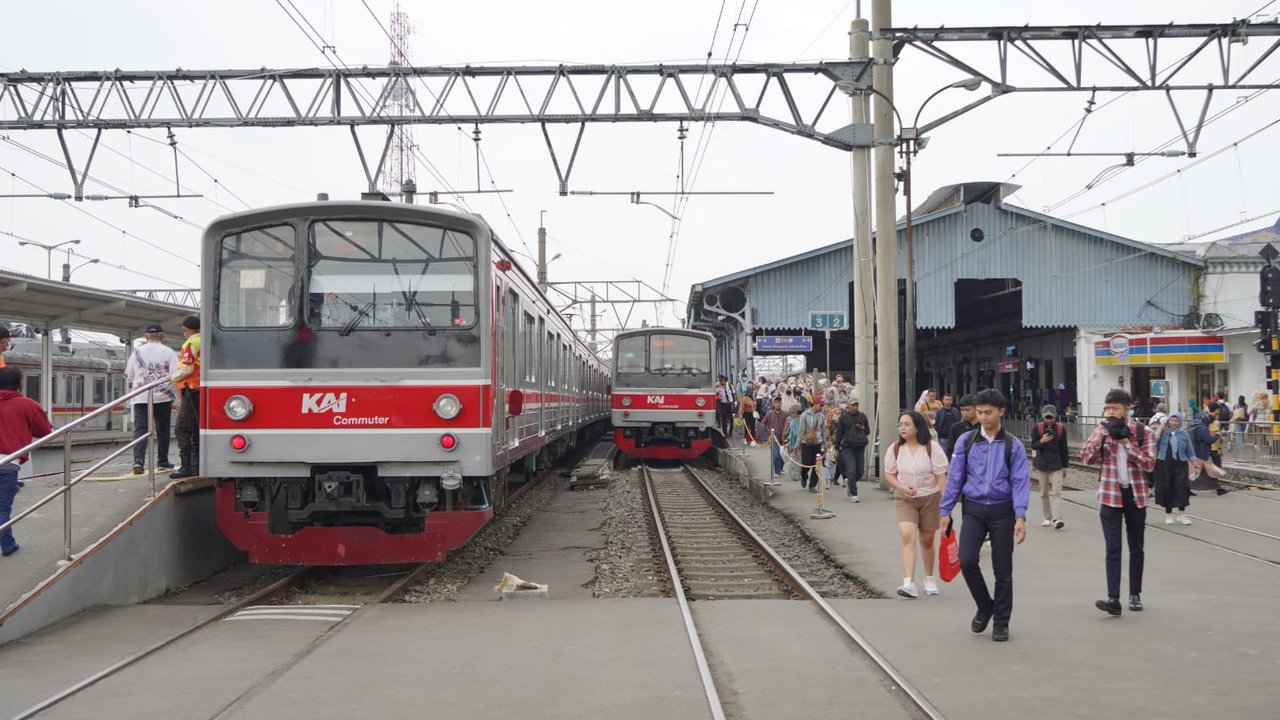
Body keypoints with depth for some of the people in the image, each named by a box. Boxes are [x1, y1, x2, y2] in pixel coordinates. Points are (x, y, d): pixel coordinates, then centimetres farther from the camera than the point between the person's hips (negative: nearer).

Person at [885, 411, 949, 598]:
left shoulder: (932, 447, -11)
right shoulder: (895, 449, -3)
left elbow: (941, 476, -9)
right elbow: (889, 474, 6)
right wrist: (901, 487, -13)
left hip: (930, 498, -1)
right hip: (904, 499, 1)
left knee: (927, 540, 11)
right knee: (907, 536, -18)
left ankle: (929, 579, 33)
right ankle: (909, 583, -25)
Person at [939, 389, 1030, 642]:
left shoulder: (1013, 445, -1)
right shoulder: (966, 441, 4)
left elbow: (1020, 481, -5)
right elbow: (954, 477, 7)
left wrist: (1020, 516, -16)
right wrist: (945, 511, 4)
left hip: (1002, 511, -1)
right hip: (974, 509, 1)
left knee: (1003, 570, 4)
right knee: (966, 560, -14)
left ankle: (1001, 623, 20)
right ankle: (984, 607, 12)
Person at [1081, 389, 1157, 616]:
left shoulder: (1143, 432, -3)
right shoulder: (1102, 429, 3)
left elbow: (1149, 464, -12)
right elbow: (1086, 458, -5)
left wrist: (1126, 442, -17)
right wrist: (1101, 435, -16)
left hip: (1135, 495, 0)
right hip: (1110, 495, 0)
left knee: (1136, 548, 10)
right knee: (1113, 548, -8)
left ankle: (1135, 594, 23)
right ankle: (1113, 598, -14)